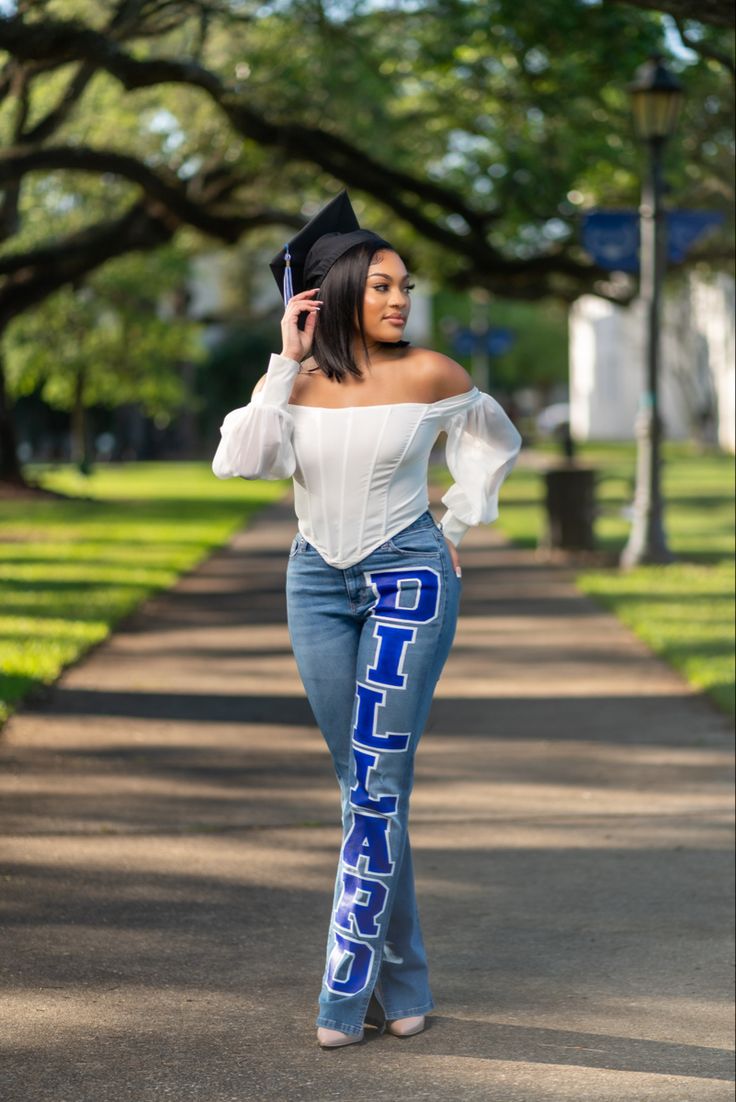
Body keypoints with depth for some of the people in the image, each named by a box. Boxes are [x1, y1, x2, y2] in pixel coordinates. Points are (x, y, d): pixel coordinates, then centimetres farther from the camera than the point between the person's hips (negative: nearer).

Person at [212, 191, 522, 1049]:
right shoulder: (295, 380, 1)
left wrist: (455, 528, 9)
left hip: (409, 578, -3)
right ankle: (403, 980, 17)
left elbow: (496, 441, 12)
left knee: (377, 783, -10)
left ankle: (349, 989, -7)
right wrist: (287, 361, -13)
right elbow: (237, 459, -16)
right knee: (361, 784, 8)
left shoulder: (428, 375, -6)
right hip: (320, 582, 4)